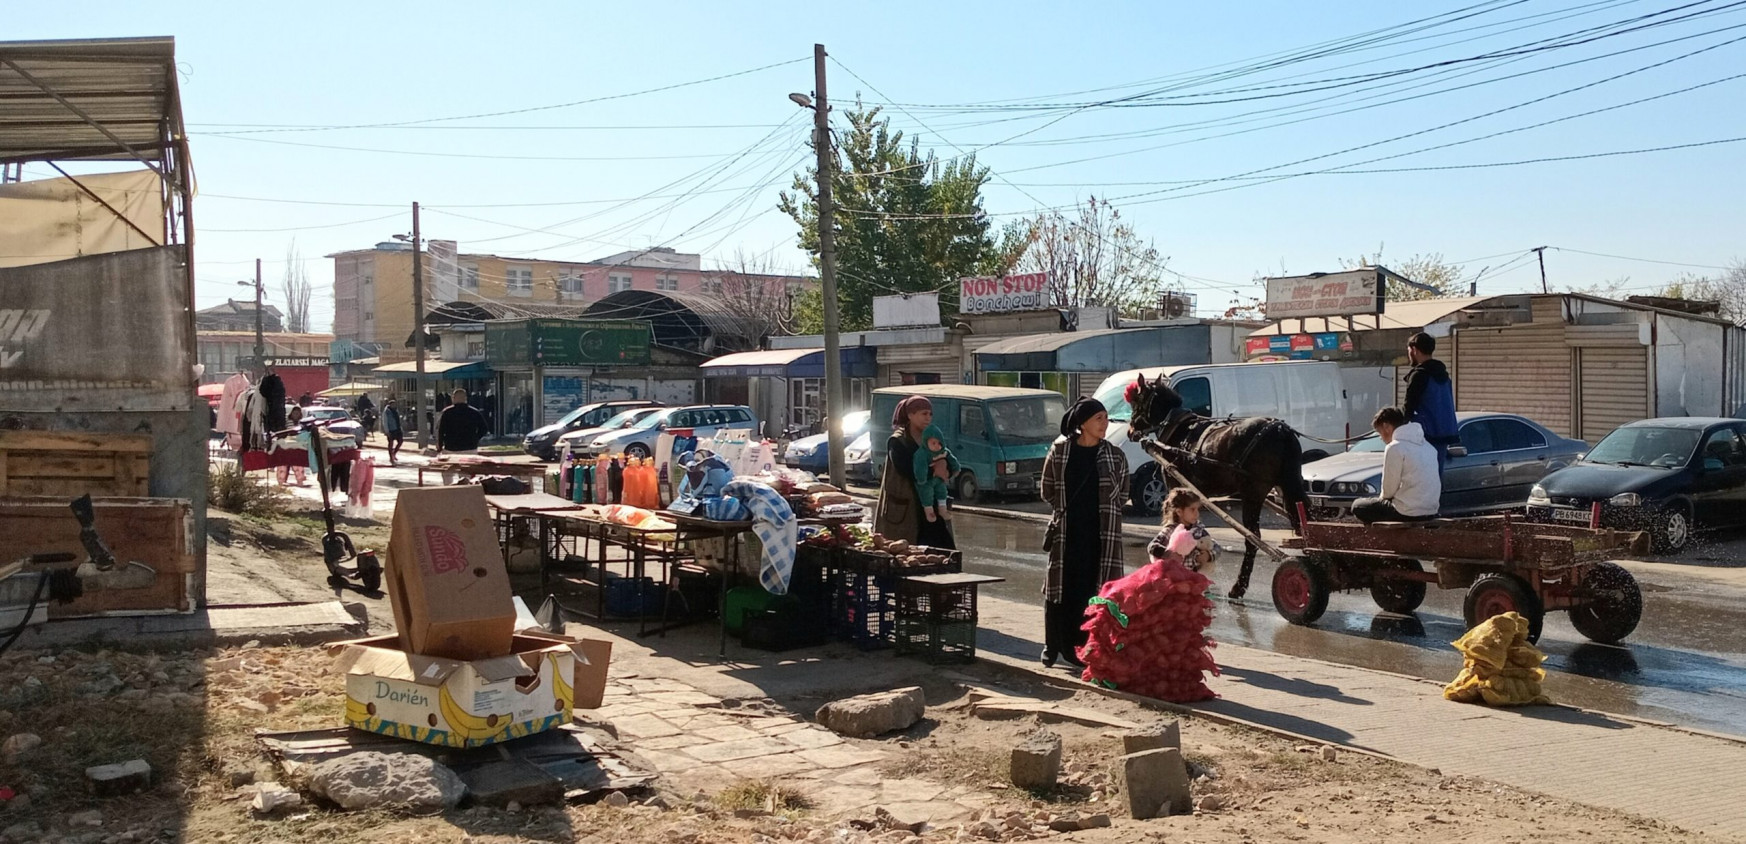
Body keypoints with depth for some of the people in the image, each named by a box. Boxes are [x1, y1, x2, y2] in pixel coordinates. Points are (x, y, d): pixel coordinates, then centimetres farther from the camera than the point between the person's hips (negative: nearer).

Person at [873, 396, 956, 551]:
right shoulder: (897, 442, -5)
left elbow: (952, 468, 10)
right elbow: (907, 471, -19)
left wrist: (944, 467, -13)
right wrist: (934, 471, -12)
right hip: (904, 509, -6)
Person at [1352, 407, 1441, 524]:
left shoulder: (1395, 448, -13)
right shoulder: (1427, 446, 11)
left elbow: (1389, 489, -8)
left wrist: (1383, 497, 14)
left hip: (1409, 513, -8)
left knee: (1358, 506, 10)